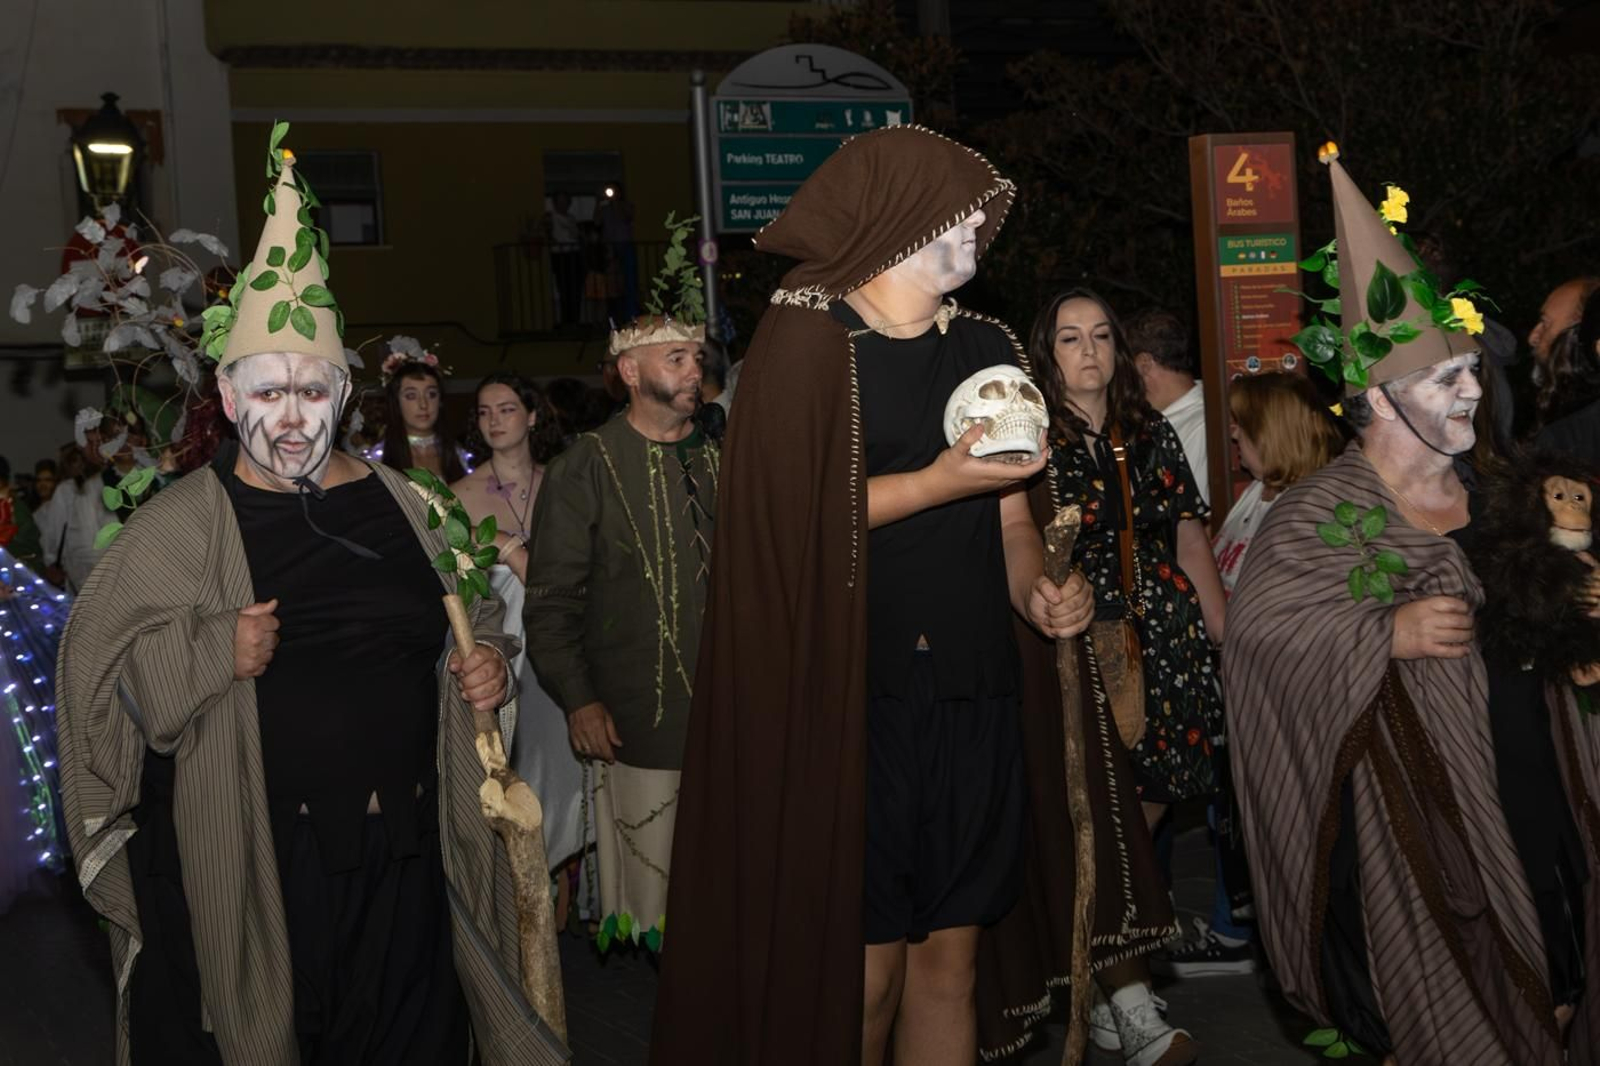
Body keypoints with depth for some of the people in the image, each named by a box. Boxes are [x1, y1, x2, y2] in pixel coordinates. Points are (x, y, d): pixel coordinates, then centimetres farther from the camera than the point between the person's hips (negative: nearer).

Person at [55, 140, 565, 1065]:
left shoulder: (400, 504, 7)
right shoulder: (180, 526, -3)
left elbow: (466, 616, 19)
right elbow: (97, 665, -5)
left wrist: (488, 660, -1)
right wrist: (212, 654, -19)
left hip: (401, 848, 3)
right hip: (249, 861, -3)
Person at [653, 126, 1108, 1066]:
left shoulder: (989, 350, 13)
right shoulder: (807, 341, -5)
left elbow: (1011, 516, 13)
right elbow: (790, 514, -10)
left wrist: (1037, 591, -7)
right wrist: (939, 482, -16)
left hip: (977, 697, 5)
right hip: (852, 698, -5)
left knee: (952, 955, 11)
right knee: (864, 968, -1)